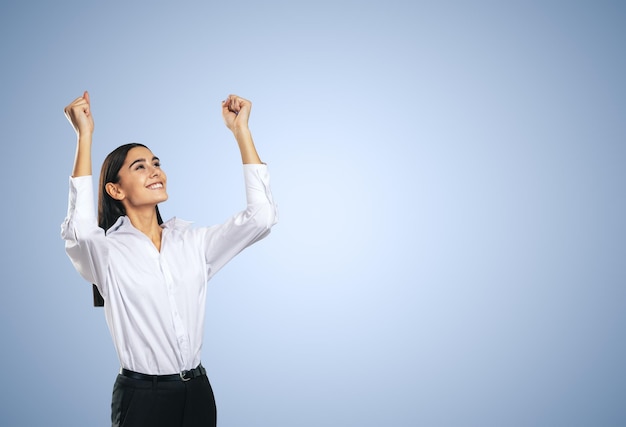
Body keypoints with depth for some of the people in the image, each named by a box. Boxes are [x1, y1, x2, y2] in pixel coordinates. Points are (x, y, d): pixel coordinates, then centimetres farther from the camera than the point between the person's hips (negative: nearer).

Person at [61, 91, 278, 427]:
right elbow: (80, 231, -30)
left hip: (197, 392, 4)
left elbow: (259, 217, -6)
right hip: (141, 396, -4)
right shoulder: (108, 250, -7)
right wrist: (84, 136, -27)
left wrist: (240, 129, -8)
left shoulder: (190, 240, 5)